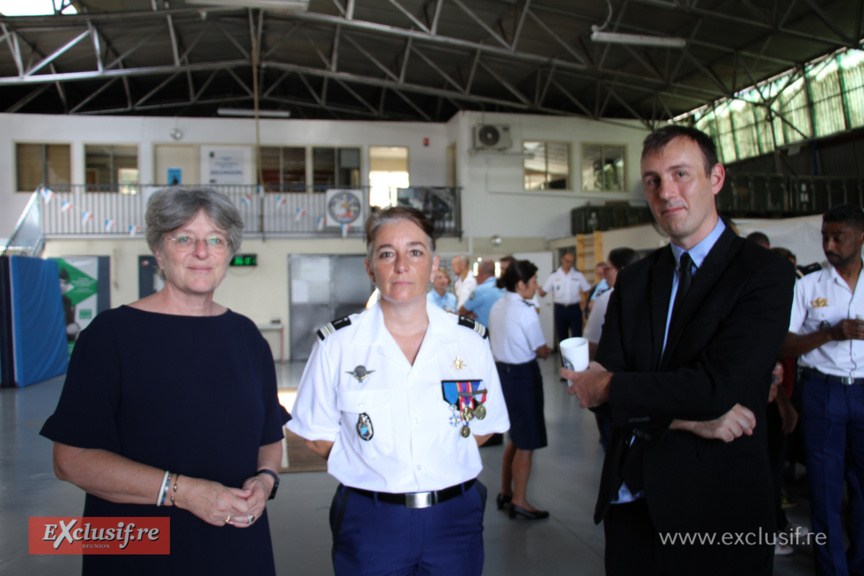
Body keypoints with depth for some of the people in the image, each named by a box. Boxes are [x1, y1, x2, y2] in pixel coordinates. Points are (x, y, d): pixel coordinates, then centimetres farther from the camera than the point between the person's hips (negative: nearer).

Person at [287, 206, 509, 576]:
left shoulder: (471, 340, -2)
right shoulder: (338, 343, -6)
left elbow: (483, 426, 8)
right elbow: (318, 435, 1)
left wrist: (442, 463, -4)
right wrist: (373, 467, -7)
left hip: (454, 519, 2)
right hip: (369, 524, -1)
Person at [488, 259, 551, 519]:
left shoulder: (497, 307, 6)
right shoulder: (525, 311, -19)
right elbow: (541, 351, -12)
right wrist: (545, 350, 9)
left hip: (502, 370, 9)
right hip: (523, 375, -9)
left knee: (516, 437, 22)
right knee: (527, 443, 5)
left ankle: (505, 493, 31)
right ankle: (519, 501, 16)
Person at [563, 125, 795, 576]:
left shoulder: (765, 274, -10)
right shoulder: (633, 279, 6)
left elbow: (717, 385, -22)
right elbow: (596, 385, -2)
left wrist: (609, 386, -12)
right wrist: (684, 417, -17)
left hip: (715, 503, -4)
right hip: (629, 493, 5)